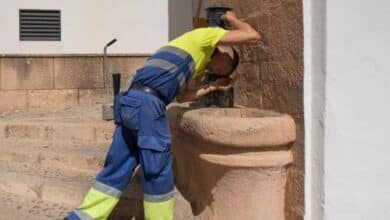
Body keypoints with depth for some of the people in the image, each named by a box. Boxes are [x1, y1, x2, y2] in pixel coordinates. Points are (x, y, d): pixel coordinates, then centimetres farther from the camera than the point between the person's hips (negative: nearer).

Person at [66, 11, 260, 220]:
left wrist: (213, 87, 36)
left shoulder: (193, 54, 33)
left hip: (132, 102, 9)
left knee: (118, 169, 11)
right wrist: (232, 20, 22)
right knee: (158, 171, 1)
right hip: (147, 103, -9)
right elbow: (253, 35, 4)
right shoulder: (206, 36, 8)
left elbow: (181, 96, 32)